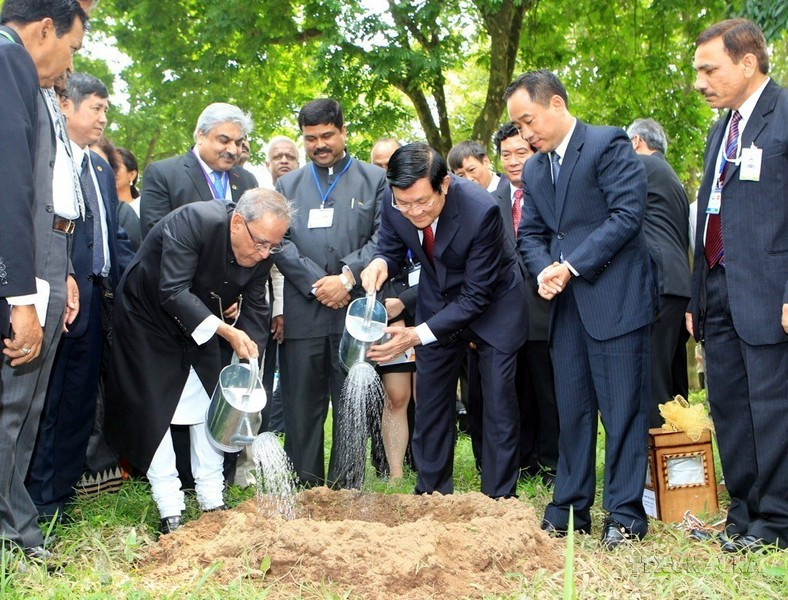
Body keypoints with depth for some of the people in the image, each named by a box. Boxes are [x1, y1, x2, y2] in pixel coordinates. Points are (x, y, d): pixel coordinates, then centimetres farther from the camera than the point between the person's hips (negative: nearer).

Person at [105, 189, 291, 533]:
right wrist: (226, 331, -41)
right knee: (154, 411, -7)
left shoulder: (262, 251, -16)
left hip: (200, 322, 6)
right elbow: (173, 293, -37)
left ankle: (212, 502, 14)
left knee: (211, 403, 4)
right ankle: (170, 514, -2)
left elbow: (254, 309, -6)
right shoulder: (193, 222, -35)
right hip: (148, 319, -6)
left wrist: (248, 361, -19)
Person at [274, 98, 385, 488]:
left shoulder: (375, 180, 11)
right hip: (302, 313, 2)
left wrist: (348, 277, -12)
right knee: (302, 405, 4)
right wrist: (316, 283, -8)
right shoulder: (287, 185, 17)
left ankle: (345, 489, 9)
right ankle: (305, 487, 12)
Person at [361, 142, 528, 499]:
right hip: (438, 303, 5)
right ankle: (432, 494, 22)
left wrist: (418, 335, -37)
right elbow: (393, 247, -1)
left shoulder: (481, 211, -36)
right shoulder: (396, 206, -22)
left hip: (492, 305, -4)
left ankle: (499, 501, 9)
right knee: (430, 402, 9)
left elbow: (476, 295, -29)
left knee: (499, 405, -3)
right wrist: (381, 263, -27)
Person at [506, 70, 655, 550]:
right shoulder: (534, 171, 17)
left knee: (623, 409, -3)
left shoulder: (609, 145, -6)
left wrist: (571, 266, -15)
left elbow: (627, 215, -14)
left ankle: (626, 513, 3)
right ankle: (570, 509, 16)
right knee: (572, 410, 9)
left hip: (615, 298, -7)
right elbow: (531, 234, 18)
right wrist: (543, 270, -5)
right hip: (567, 306, 7)